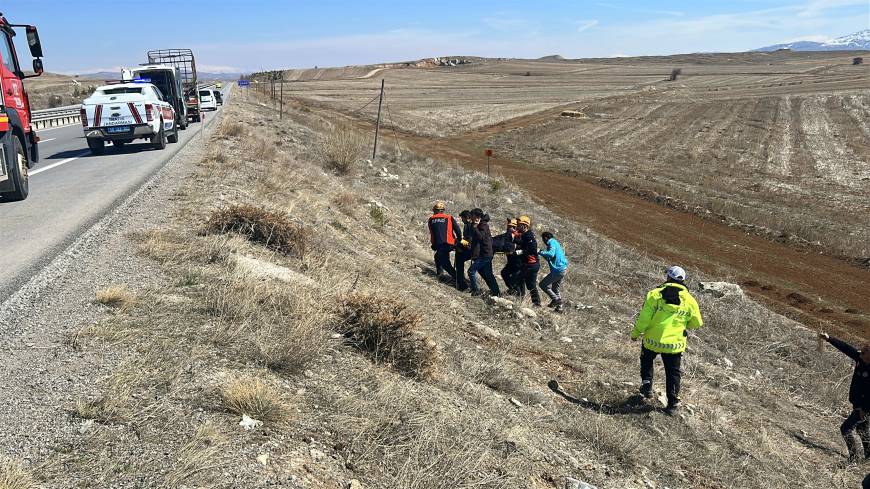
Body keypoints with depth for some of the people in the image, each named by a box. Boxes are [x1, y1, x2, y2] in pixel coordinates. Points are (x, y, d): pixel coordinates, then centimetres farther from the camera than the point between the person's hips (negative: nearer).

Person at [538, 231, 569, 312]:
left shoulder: (552, 243, -10)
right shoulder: (555, 243, 20)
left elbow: (551, 254, -28)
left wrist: (541, 252, -17)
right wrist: (543, 254, 23)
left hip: (558, 270, -10)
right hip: (563, 269, 10)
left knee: (543, 284, -6)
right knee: (555, 289, 19)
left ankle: (556, 299, -9)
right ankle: (559, 307, 20)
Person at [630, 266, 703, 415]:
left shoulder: (655, 294, -11)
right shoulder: (690, 300, -3)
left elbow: (644, 318, -11)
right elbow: (697, 324, 8)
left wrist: (635, 333, 3)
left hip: (652, 340, -1)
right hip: (674, 344, 1)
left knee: (646, 360, 29)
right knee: (673, 373, 16)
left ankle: (647, 384, 20)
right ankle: (673, 403, 19)